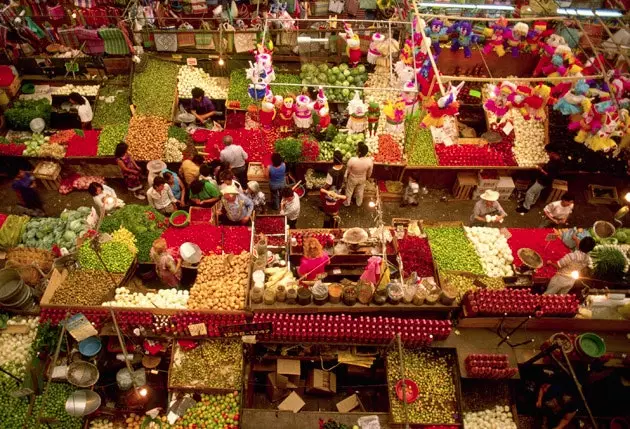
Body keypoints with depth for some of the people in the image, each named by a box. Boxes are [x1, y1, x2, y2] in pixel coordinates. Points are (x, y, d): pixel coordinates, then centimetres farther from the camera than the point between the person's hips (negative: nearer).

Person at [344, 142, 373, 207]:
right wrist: (367, 177, 12)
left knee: (349, 191, 28)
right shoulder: (370, 161, -32)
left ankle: (347, 203, 52)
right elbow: (369, 172, -12)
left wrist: (345, 178, 3)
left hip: (352, 179, -2)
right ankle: (359, 203, 56)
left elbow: (348, 171, -19)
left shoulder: (352, 160, -38)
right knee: (360, 192, 31)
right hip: (362, 179, 2)